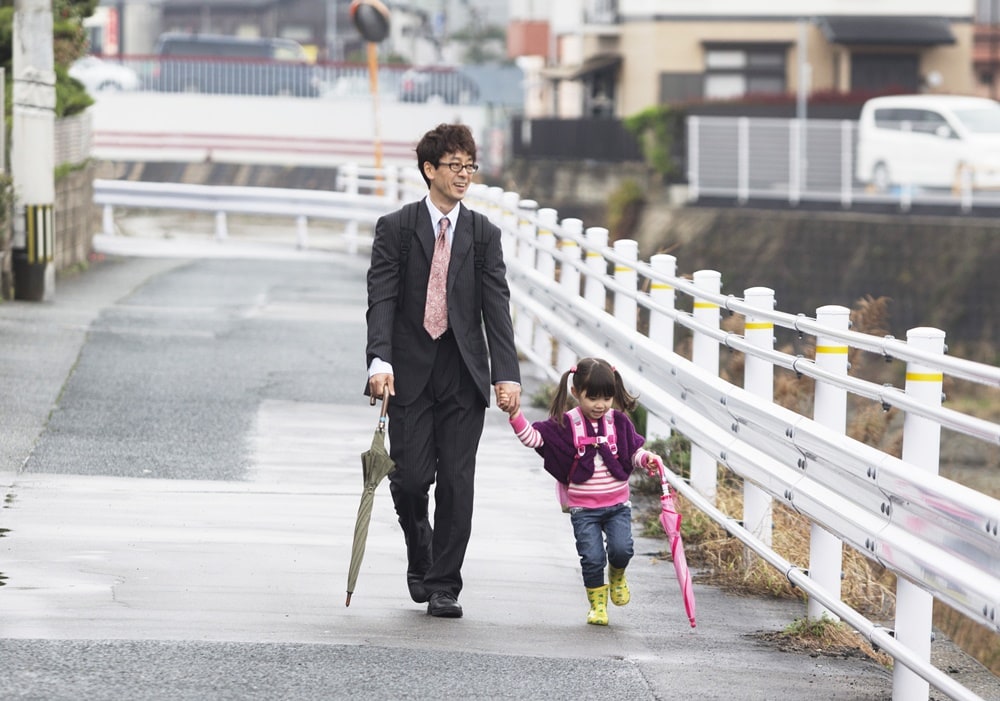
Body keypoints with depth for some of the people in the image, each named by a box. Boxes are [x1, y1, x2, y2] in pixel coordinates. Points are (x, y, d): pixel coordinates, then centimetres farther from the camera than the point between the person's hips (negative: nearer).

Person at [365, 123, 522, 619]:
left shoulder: (483, 234, 6)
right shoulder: (395, 229, 1)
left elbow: (496, 307, 0)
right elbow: (381, 301, -8)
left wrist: (507, 374, -12)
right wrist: (380, 361, -23)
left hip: (464, 376, 2)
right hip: (410, 374, -1)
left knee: (457, 481, -1)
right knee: (411, 477, -5)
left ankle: (443, 586, 7)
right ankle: (420, 556, 26)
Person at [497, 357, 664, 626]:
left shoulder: (619, 422, 1)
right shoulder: (566, 424, -7)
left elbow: (634, 451, 10)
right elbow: (534, 436, -12)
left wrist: (647, 458, -12)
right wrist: (515, 415, -26)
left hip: (617, 505, 1)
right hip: (583, 508, -1)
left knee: (621, 548, -14)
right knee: (592, 558, -7)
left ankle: (617, 576, 21)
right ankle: (597, 604, 14)